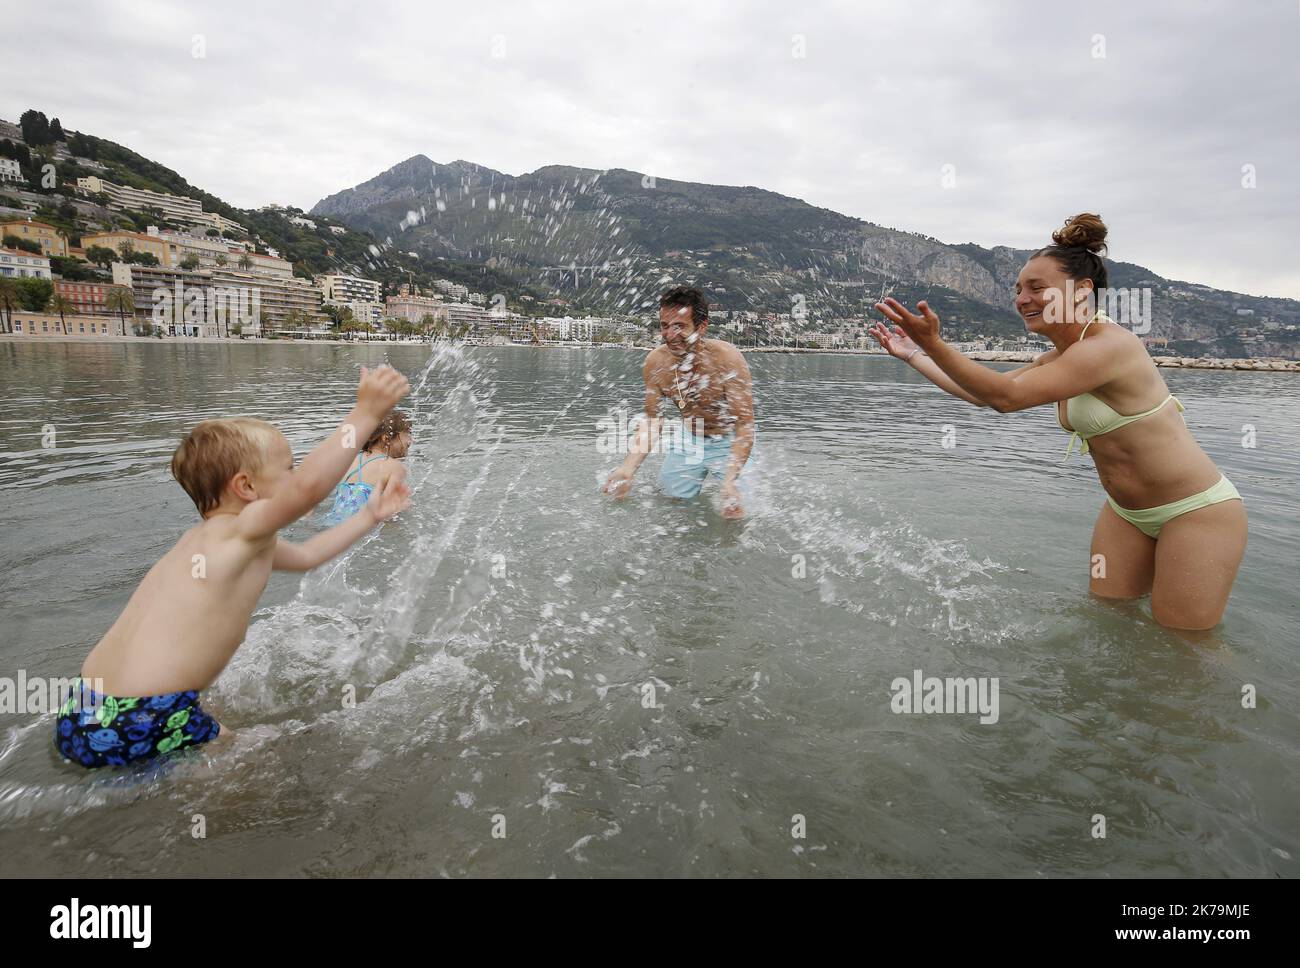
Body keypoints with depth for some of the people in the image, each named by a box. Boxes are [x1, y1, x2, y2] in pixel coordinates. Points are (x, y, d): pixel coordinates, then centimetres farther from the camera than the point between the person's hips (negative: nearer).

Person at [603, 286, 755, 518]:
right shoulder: (656, 362, -15)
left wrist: (731, 480, -41)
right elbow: (652, 420, -5)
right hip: (688, 440, 4)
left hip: (728, 442, -4)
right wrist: (628, 467, -19)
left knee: (733, 509, -15)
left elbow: (744, 425, -29)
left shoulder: (727, 359, -29)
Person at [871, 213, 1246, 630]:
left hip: (1197, 513, -8)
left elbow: (1007, 396, -31)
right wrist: (914, 355, 7)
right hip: (1127, 512, 9)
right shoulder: (1057, 360, 3)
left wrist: (934, 344, -34)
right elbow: (985, 393, 10)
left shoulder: (1110, 346, -26)